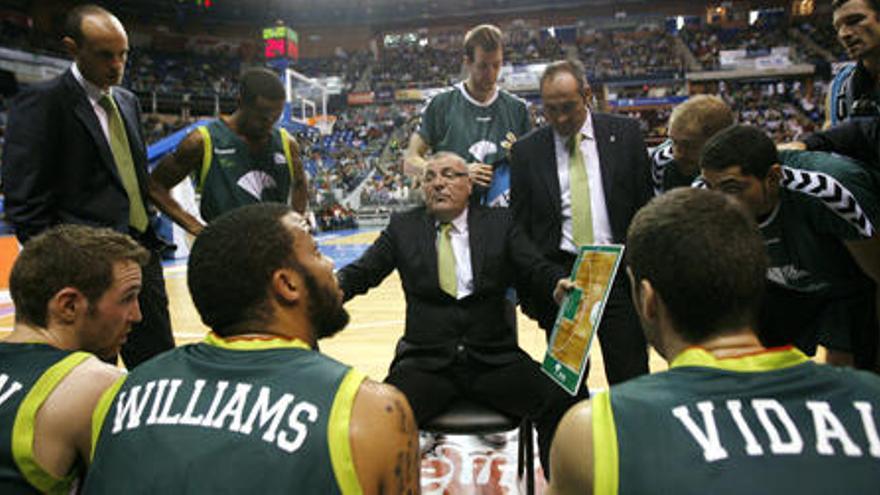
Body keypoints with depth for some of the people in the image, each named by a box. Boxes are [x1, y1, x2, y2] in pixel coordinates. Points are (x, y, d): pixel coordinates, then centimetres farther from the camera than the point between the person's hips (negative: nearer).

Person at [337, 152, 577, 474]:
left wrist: (559, 284, -21)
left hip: (493, 359, 1)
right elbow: (361, 272, 4)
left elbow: (535, 270, 2)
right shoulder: (403, 227, 10)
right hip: (426, 361, 0)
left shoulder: (499, 223, 9)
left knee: (560, 401, -20)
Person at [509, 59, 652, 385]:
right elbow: (520, 227, 6)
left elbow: (646, 207, 6)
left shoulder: (625, 134, 4)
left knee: (631, 382, 5)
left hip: (619, 272, 0)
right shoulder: (527, 151, 4)